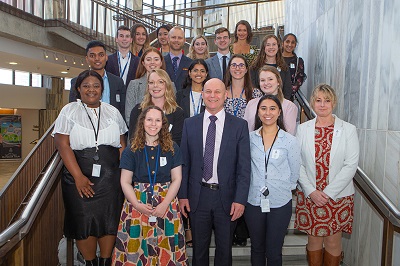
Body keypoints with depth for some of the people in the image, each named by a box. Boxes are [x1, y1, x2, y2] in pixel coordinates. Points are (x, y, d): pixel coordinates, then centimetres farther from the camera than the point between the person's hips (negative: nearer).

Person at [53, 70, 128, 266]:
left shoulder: (113, 112, 11)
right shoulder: (69, 111, 2)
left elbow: (122, 145, 10)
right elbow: (63, 145, -7)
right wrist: (78, 177, -15)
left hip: (110, 178, 2)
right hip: (79, 177, -2)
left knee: (110, 220, 4)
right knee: (84, 221, 4)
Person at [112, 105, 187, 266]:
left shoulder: (172, 149, 1)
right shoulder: (131, 151, 1)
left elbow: (176, 179, 0)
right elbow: (125, 182, 0)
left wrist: (164, 205, -12)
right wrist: (138, 205, -13)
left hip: (166, 202, 0)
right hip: (138, 203, 0)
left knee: (166, 249, 4)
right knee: (136, 247, 4)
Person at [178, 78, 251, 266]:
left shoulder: (239, 125, -3)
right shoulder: (190, 124, 3)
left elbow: (244, 166, -5)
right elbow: (184, 162, 3)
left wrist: (240, 199, -11)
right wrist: (182, 195, -1)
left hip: (227, 196, -1)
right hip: (198, 196, 1)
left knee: (224, 250, 16)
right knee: (199, 249, 17)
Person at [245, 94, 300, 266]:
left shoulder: (290, 141, -5)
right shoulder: (249, 138, -1)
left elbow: (294, 173, 3)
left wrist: (284, 189, 8)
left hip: (280, 203, -1)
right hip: (254, 201, 2)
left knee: (274, 252, 9)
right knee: (257, 249, 17)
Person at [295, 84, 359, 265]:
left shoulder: (348, 130, -3)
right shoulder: (303, 129, 1)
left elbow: (351, 165, -8)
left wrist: (328, 192, -13)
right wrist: (311, 191, -10)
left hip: (338, 196, -1)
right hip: (309, 196, 1)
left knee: (333, 241, 9)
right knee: (314, 239, 12)